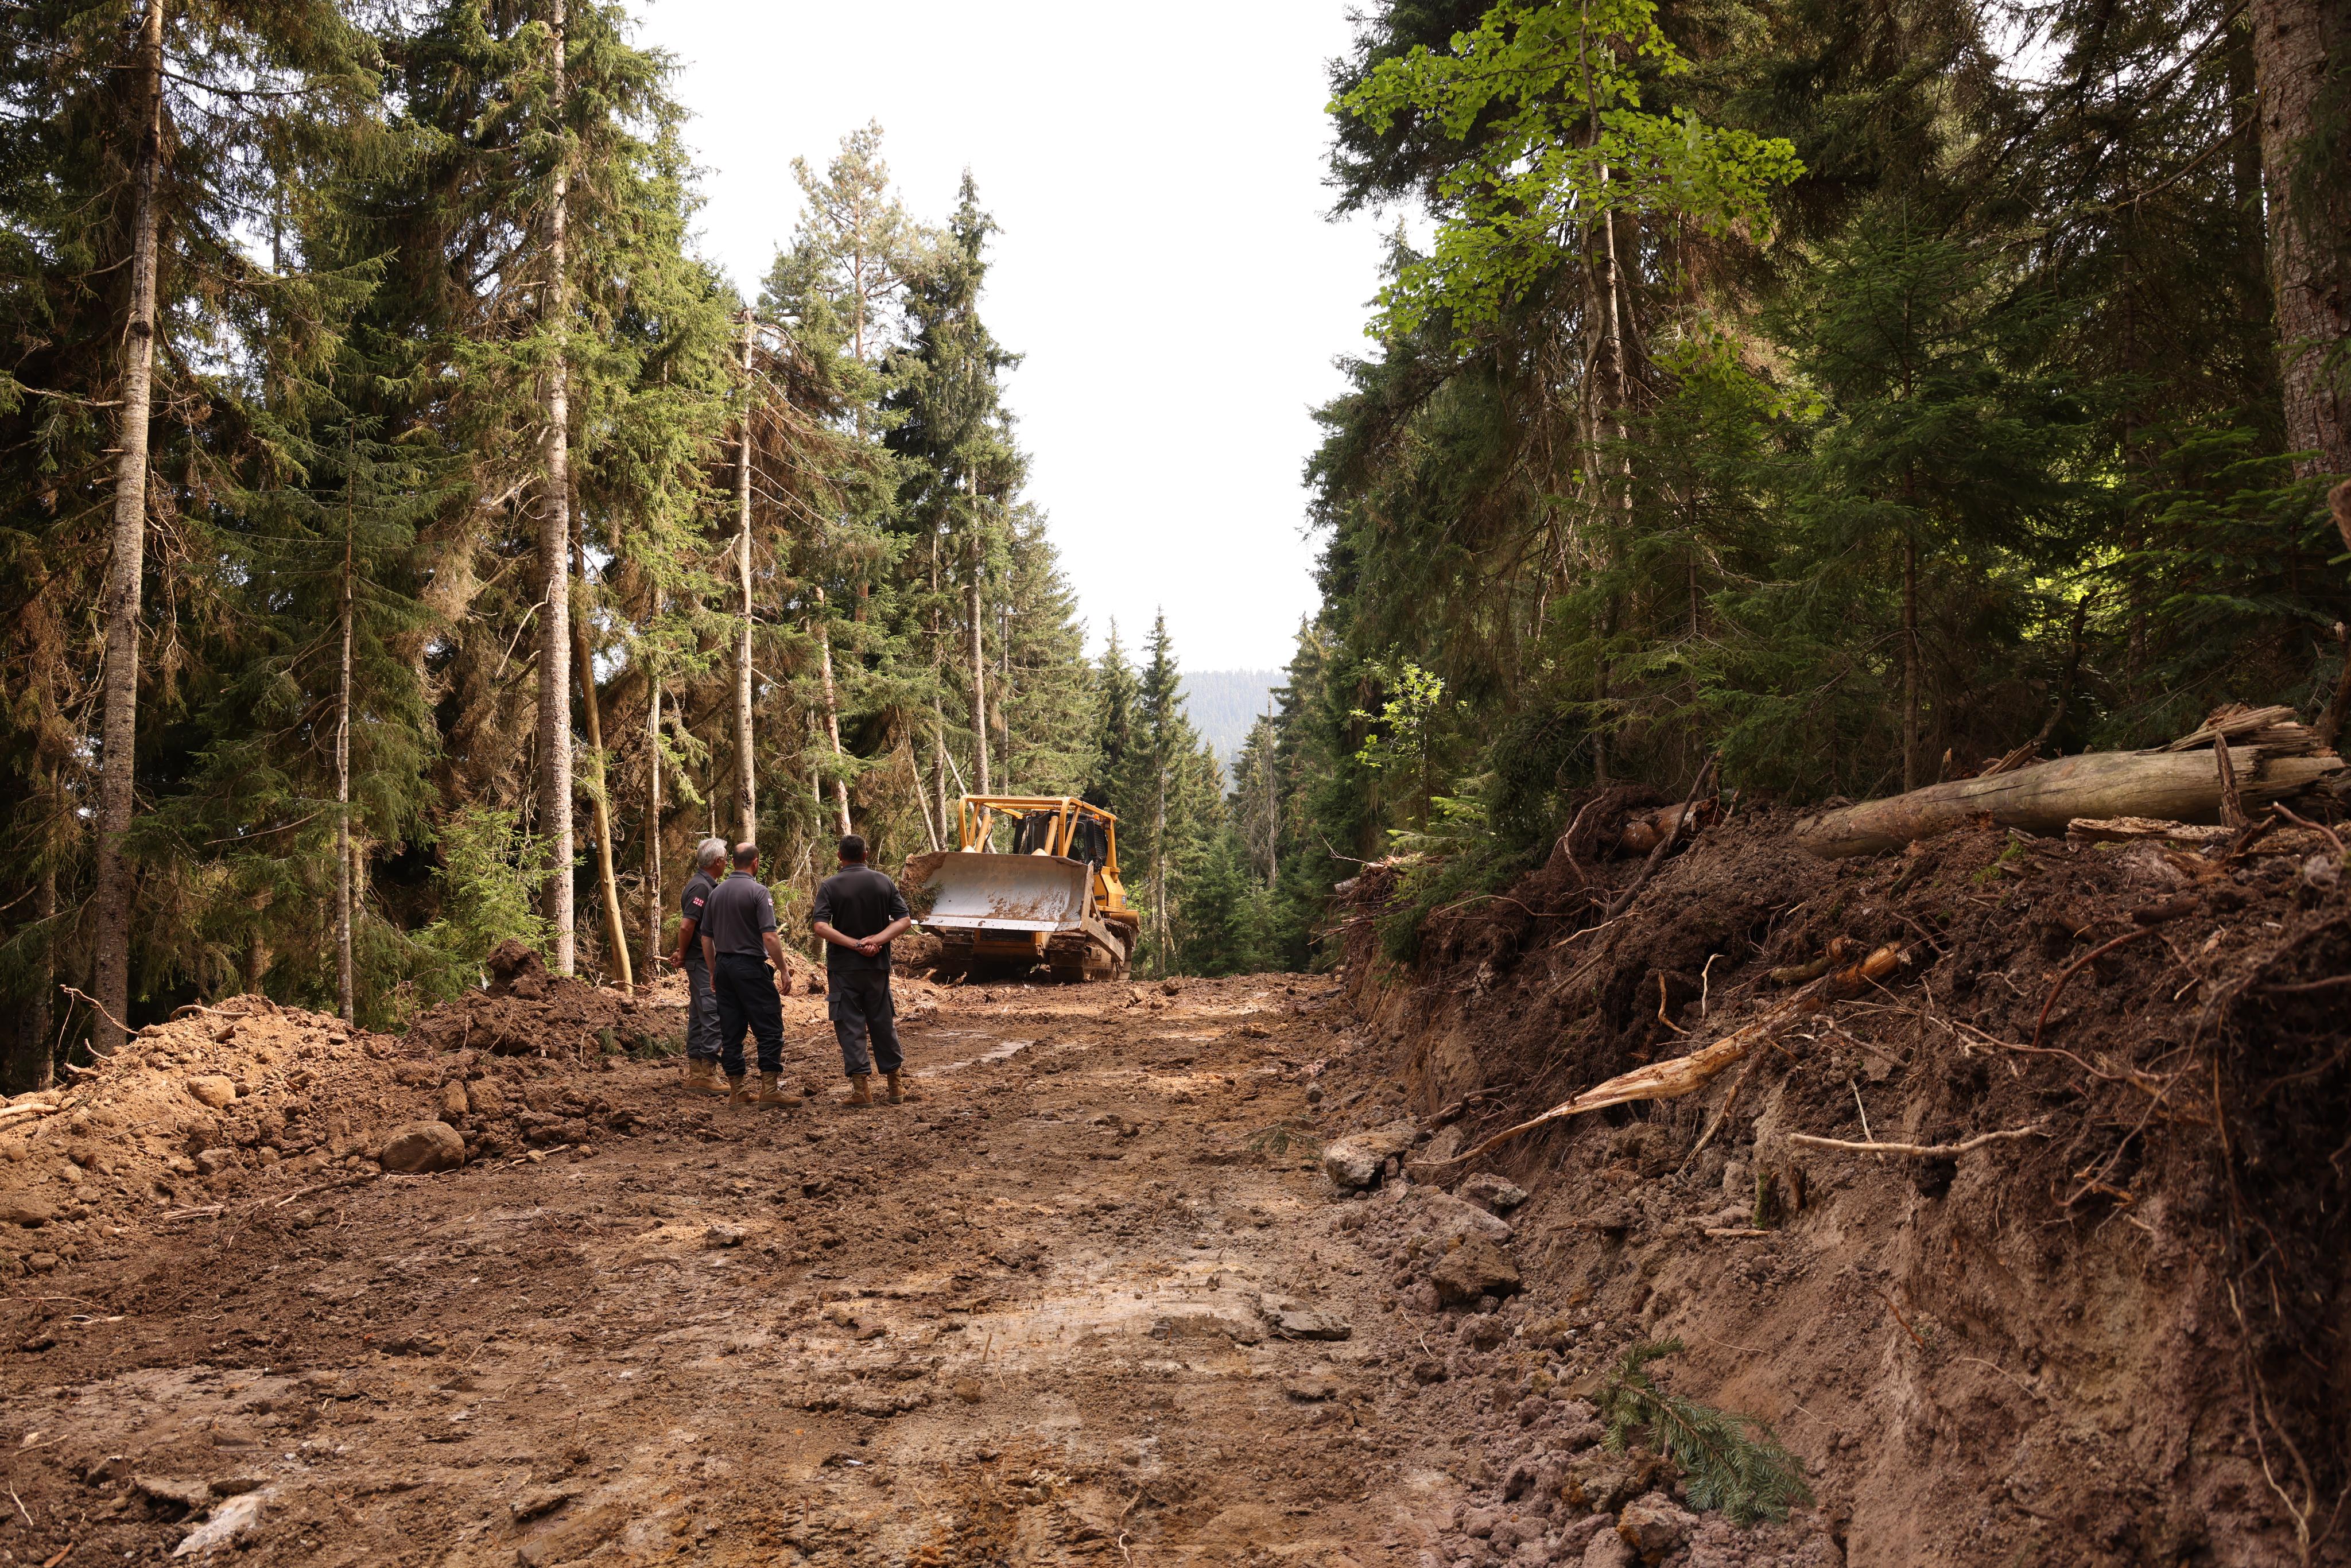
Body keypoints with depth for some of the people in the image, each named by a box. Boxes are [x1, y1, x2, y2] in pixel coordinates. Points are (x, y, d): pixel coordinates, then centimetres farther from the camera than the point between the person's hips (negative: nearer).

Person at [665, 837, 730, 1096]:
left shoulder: (707, 885, 16)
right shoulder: (701, 887, -16)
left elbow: (689, 928, 21)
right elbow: (686, 927, -21)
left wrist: (683, 954, 13)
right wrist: (683, 956, -8)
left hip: (702, 961, 10)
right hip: (704, 962, -10)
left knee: (699, 1016, 12)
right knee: (712, 1015, -9)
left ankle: (694, 1073, 18)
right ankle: (706, 1074, -8)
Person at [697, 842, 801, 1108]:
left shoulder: (715, 893, 10)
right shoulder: (758, 892, -10)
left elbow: (706, 937, 13)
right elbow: (770, 937, -16)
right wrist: (784, 970, -10)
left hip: (723, 966, 7)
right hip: (751, 967, -7)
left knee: (731, 1032, 9)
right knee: (769, 1028, -2)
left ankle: (736, 1091, 12)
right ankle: (770, 1088, -6)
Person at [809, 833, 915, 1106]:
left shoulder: (830, 886, -6)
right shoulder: (884, 882, 2)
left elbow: (820, 926, -17)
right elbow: (905, 920, -4)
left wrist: (855, 944, -17)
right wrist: (877, 939, -14)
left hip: (843, 967, -3)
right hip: (878, 965, 3)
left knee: (850, 1025, 2)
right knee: (883, 1023, 12)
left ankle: (861, 1086, -2)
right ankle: (895, 1086, 18)